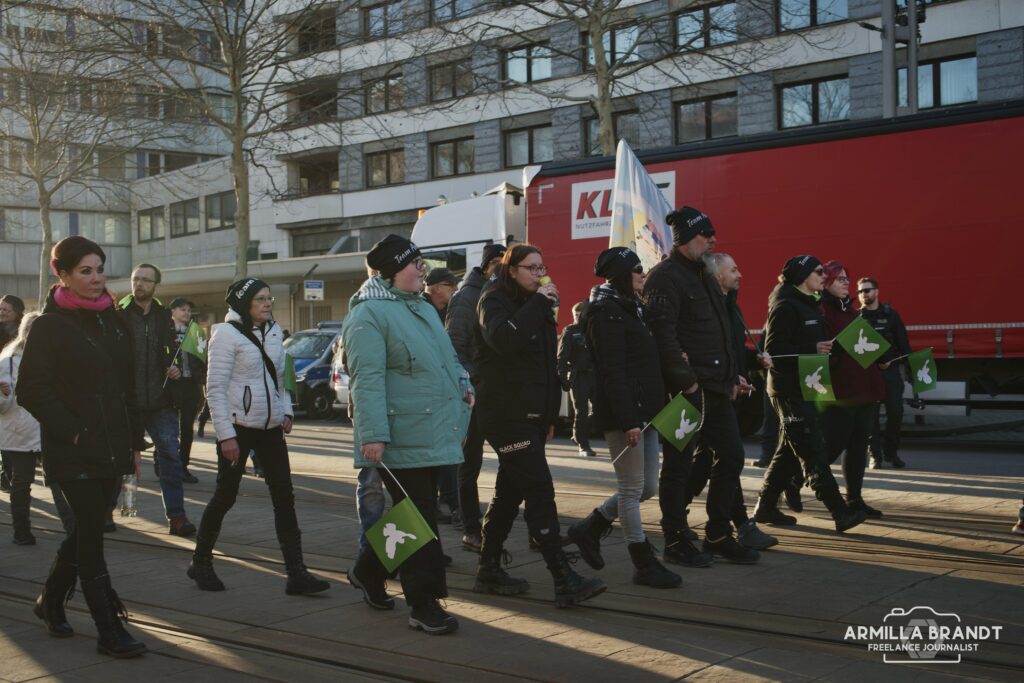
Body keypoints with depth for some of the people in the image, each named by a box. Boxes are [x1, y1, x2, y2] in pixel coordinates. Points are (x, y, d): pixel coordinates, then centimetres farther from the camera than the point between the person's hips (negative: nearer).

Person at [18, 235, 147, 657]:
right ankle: (109, 631, 0)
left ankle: (51, 602, 36)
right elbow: (31, 389, -11)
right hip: (75, 451, -6)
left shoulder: (112, 321, 11)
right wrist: (72, 432, -16)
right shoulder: (49, 326, -7)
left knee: (86, 530, 15)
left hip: (112, 448, 7)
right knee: (91, 533, -5)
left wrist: (134, 441, 13)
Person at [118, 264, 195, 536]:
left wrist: (175, 369, 0)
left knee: (170, 457, -3)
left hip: (160, 401, 3)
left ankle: (176, 516, 0)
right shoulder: (119, 315, -2)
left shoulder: (164, 316, 10)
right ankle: (105, 509, 25)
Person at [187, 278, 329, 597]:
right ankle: (200, 562, 25)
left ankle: (296, 573, -1)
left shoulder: (274, 331, 9)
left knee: (284, 498, -1)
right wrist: (226, 435, -16)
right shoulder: (227, 333, -10)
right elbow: (215, 389, -12)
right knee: (225, 497, 5)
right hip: (238, 427, -6)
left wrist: (286, 411, 7)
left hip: (271, 428, 6)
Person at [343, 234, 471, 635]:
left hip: (434, 434, 9)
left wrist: (462, 384, 12)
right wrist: (372, 434, -26)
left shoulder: (423, 309, 19)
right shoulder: (369, 313, -11)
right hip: (403, 437, -9)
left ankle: (368, 572, 35)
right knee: (417, 520, -4)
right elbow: (367, 378, -19)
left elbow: (447, 356, 31)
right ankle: (423, 603, 5)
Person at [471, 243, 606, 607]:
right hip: (507, 416, -9)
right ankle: (565, 582, -15)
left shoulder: (535, 306, 19)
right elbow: (503, 340, -29)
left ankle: (489, 570, 22)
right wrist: (538, 303, -23)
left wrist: (550, 414, 21)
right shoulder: (495, 300, -7)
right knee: (540, 492, -13)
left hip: (532, 416, 9)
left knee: (509, 493, 12)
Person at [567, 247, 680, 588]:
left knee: (648, 487, 13)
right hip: (623, 413, -10)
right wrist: (628, 420, -22)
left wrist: (645, 412, 17)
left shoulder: (631, 308, 19)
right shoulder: (606, 312, -12)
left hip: (645, 411, 10)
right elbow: (612, 371, -18)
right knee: (632, 489, 0)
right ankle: (644, 564, 10)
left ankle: (590, 528, 26)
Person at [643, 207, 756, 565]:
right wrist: (686, 380, -20)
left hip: (716, 387, 9)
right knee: (679, 465, 1)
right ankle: (675, 540, 12)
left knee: (731, 455, 10)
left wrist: (732, 377, 16)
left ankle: (718, 535, 21)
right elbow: (663, 334, -20)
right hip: (685, 389, -9)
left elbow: (724, 331, 23)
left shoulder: (705, 276, 19)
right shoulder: (664, 277, -11)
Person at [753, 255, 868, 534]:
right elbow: (773, 349, -21)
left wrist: (826, 347, 4)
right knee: (813, 451, -9)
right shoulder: (786, 306, -13)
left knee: (791, 450, 14)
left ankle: (766, 507, 22)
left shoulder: (809, 305, 17)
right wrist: (812, 349, -24)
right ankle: (841, 513, -10)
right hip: (788, 389, -10)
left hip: (804, 387, 10)